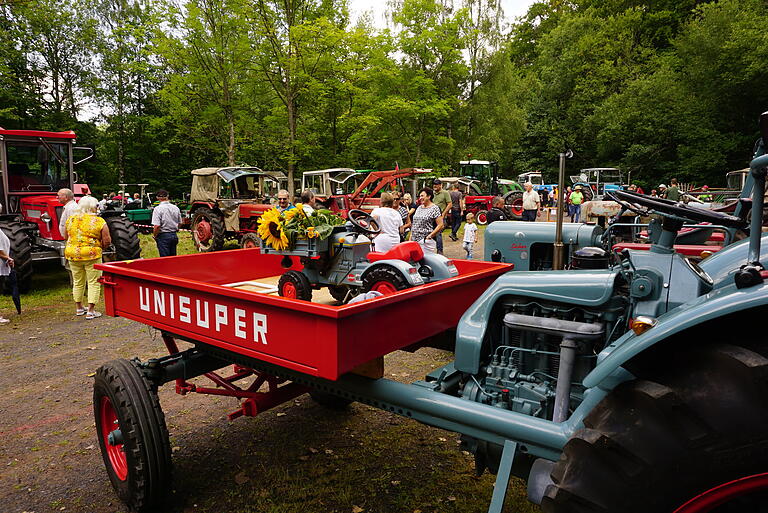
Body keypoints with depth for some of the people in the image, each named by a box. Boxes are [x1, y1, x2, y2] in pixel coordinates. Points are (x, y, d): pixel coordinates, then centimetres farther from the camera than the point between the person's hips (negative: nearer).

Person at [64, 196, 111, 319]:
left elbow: (67, 237, 14)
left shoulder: (71, 219, 5)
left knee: (78, 282, 18)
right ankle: (91, 311, 1)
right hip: (92, 255, -5)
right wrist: (99, 247, 8)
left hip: (73, 254, 5)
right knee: (93, 283, 3)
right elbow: (107, 241, -10)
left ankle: (79, 308, 29)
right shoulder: (99, 221, -9)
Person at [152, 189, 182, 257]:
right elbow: (179, 223, 11)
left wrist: (154, 235, -5)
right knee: (173, 257, 14)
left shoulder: (158, 209, -14)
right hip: (174, 235, 5)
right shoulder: (176, 208, 3)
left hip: (163, 236, -5)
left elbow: (157, 226, -20)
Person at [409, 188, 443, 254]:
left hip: (426, 241, -7)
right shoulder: (419, 208, 16)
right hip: (414, 240, 7)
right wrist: (411, 235, 14)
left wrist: (430, 236, -14)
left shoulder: (435, 209, -6)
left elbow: (440, 225, -11)